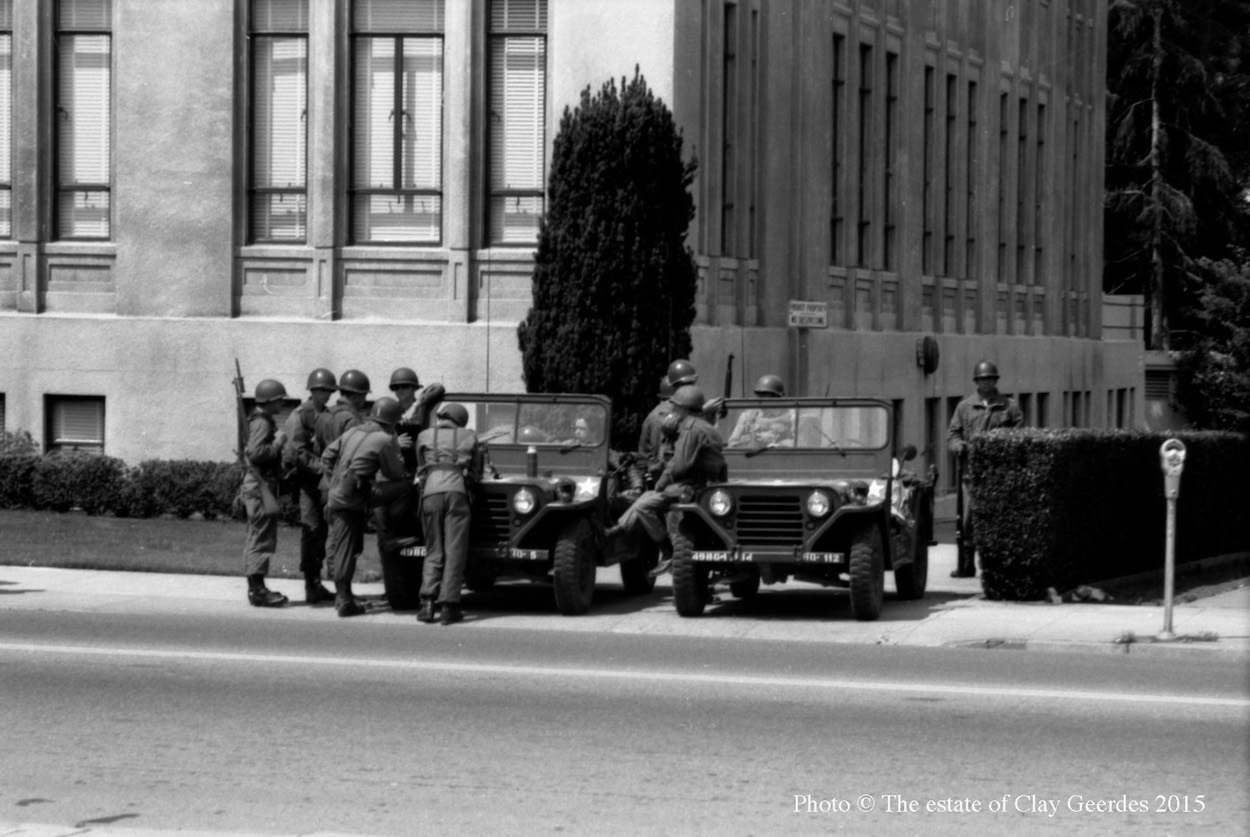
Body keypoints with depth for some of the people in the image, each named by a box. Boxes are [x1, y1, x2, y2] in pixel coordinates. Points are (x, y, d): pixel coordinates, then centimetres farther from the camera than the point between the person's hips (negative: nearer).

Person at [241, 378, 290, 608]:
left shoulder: (263, 421, 16)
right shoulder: (261, 423, -15)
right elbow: (255, 453, -27)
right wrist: (278, 443, -18)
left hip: (259, 485, 11)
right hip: (261, 486, -11)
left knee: (256, 538, 14)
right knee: (262, 538, -9)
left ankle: (256, 588, 20)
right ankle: (258, 590, -8)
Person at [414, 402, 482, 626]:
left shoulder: (424, 436, 18)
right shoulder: (469, 437, 18)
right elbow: (476, 472, 21)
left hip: (430, 492, 1)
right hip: (457, 491, -1)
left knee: (433, 551, 7)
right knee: (454, 553, 0)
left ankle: (428, 603, -7)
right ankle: (448, 606, -7)